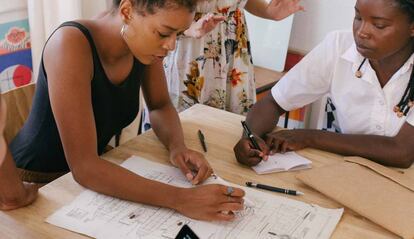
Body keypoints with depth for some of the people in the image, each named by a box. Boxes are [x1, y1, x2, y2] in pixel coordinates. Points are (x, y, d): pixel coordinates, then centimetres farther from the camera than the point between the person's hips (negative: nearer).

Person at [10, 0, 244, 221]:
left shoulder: (145, 42, -11)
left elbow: (161, 106, 4)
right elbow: (83, 166, -33)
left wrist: (178, 147, -16)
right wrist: (180, 198, -38)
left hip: (94, 172, 6)